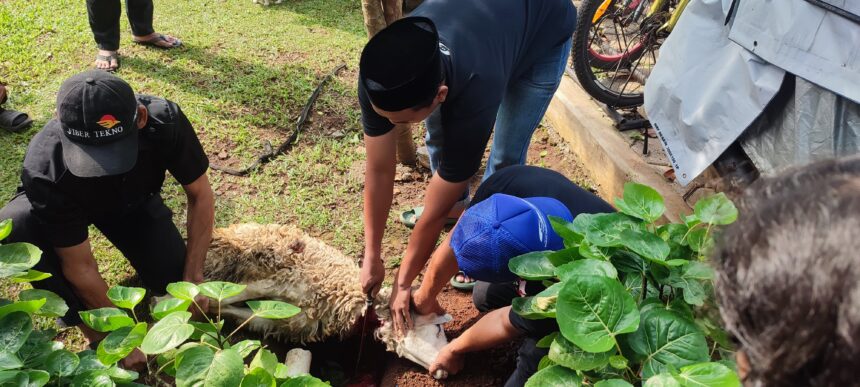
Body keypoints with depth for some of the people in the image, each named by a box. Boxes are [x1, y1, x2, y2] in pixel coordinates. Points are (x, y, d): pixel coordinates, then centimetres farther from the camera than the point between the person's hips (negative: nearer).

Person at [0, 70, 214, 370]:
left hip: (133, 200, 2)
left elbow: (201, 195, -21)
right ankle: (94, 332, -14)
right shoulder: (45, 173, -40)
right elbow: (80, 267, -29)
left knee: (172, 280, -18)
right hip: (65, 206, -1)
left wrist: (192, 278, -22)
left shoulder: (165, 121, -37)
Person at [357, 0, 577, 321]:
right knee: (438, 134, 7)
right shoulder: (379, 77, -33)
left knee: (505, 157, -9)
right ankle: (457, 206, 34)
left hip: (544, 31, -4)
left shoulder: (474, 98, -44)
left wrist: (403, 284, -20)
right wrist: (372, 258, -14)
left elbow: (434, 213, -32)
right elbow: (378, 171, -21)